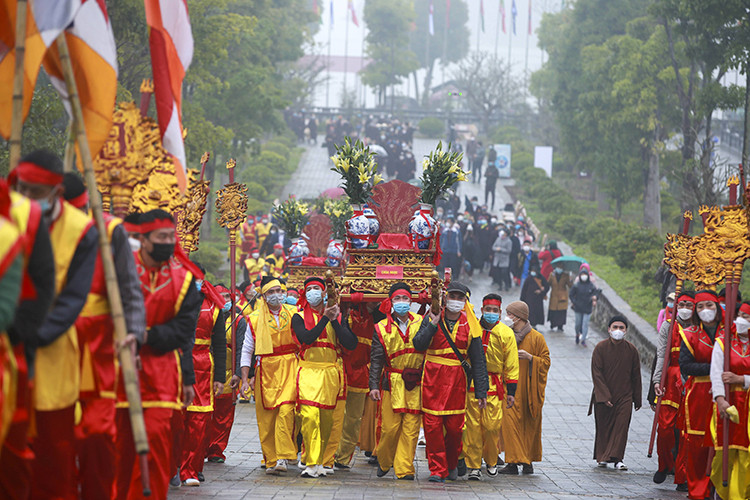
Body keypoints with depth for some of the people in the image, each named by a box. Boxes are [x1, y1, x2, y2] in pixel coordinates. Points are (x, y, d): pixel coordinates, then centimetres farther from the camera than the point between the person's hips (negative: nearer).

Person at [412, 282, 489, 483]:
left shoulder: (470, 325, 5)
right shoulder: (432, 318, 4)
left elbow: (478, 361, 5)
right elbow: (418, 344, -8)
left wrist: (481, 392, 0)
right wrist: (433, 324, -18)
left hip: (457, 379, 0)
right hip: (433, 377, 0)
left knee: (455, 426, 1)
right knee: (432, 424, -5)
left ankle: (452, 464, 24)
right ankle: (437, 469, 3)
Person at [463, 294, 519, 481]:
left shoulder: (506, 333, 5)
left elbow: (511, 365, 7)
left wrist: (511, 391, 2)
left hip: (494, 386, 0)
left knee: (492, 426, -4)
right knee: (472, 425, -4)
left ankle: (491, 460, 19)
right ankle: (473, 466, 2)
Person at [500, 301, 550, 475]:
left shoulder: (536, 338, -1)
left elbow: (546, 362, 0)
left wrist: (530, 357, -16)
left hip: (528, 387, -2)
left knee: (529, 425, 2)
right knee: (509, 422, -8)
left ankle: (528, 461, 12)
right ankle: (512, 462, -8)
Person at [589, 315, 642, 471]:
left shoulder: (631, 350, 2)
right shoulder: (601, 348, -4)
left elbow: (636, 376, 9)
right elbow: (596, 373, -7)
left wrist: (637, 399, 11)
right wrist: (604, 395, -15)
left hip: (624, 396, 1)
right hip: (603, 397, -1)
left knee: (622, 426, -11)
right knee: (603, 427, 7)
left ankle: (616, 458, -12)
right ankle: (602, 457, 20)